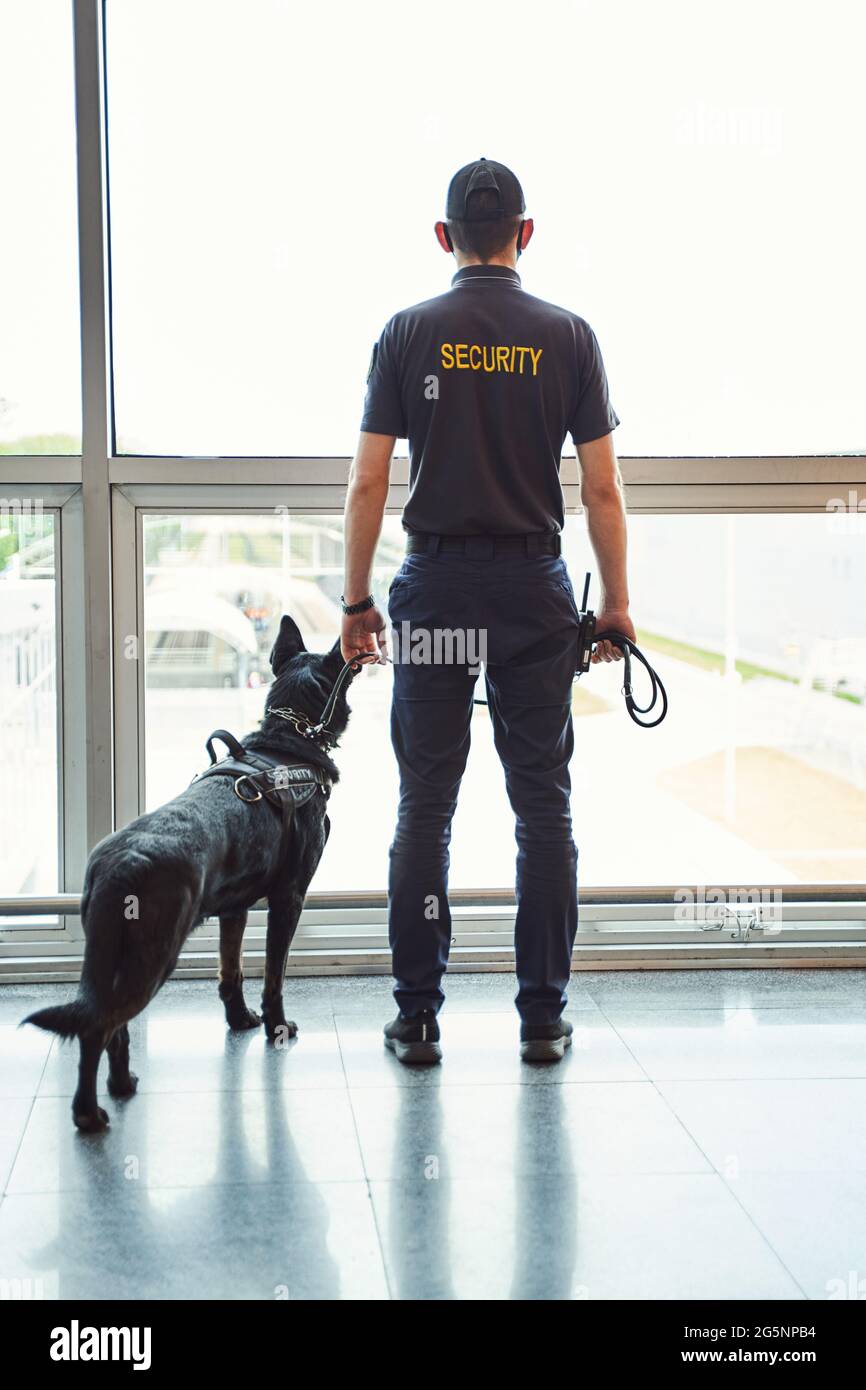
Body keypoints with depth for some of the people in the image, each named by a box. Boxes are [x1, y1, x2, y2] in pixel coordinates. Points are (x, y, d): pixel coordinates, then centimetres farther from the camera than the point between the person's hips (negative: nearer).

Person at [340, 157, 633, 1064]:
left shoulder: (407, 334, 1)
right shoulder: (568, 336, 2)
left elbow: (367, 483, -2)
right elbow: (603, 489, 0)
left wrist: (355, 600, 6)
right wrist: (616, 603, 8)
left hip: (435, 588, 0)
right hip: (535, 594, 0)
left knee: (424, 807, 5)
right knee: (542, 806, 6)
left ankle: (417, 1018, 9)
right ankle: (542, 1016, 11)